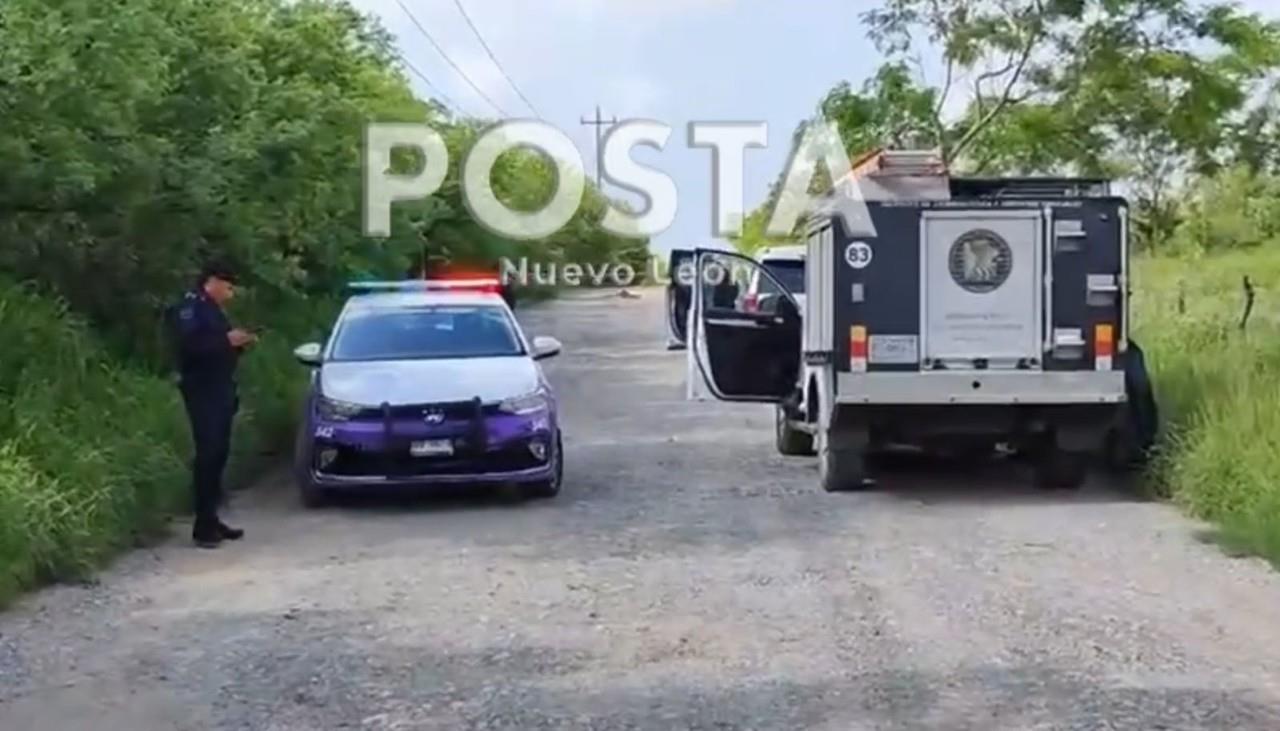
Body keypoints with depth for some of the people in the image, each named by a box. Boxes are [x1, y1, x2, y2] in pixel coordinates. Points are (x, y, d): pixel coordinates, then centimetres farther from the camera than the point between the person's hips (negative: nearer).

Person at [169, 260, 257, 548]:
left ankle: (212, 520, 14)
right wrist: (226, 340, -23)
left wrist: (239, 343, 7)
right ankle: (203, 526, -13)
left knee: (219, 454, 9)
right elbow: (190, 344, -23)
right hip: (202, 391, -10)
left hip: (220, 390, 10)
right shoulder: (190, 306, -9)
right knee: (208, 455, -13)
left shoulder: (212, 309, 20)